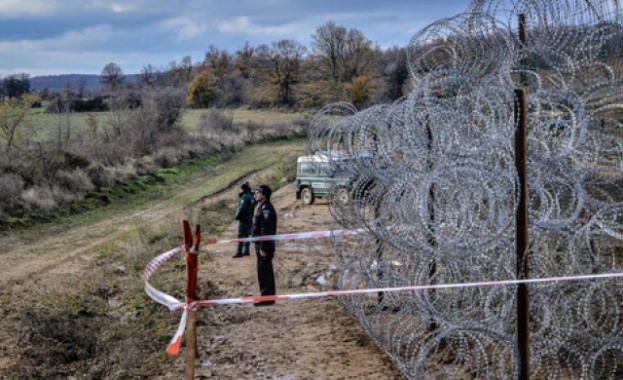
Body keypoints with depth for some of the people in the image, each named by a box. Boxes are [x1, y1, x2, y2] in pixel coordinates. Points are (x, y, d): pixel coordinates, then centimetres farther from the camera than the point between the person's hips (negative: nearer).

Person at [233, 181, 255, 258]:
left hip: (243, 219, -9)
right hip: (249, 219, 10)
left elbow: (242, 208, -22)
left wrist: (237, 216, -12)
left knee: (241, 236, -8)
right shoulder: (251, 197, 11)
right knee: (246, 235, 15)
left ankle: (239, 252, -9)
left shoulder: (245, 197, -17)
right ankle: (246, 251, 20)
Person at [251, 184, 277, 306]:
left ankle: (267, 297, -5)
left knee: (264, 271, -8)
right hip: (261, 244, 10)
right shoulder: (262, 207, 16)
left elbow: (266, 230, -22)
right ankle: (268, 296, 20)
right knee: (266, 271, 14)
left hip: (264, 245, -10)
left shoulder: (266, 208, -17)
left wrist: (263, 248, -23)